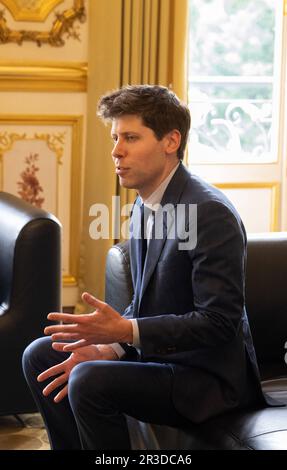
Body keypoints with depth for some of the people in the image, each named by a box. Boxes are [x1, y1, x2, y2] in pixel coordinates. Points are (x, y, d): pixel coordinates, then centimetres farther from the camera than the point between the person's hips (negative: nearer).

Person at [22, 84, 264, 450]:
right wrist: (109, 346, -7)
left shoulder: (211, 213, -22)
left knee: (89, 380, -28)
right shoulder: (145, 205, 7)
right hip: (157, 352, 9)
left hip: (210, 375, -9)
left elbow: (219, 321, -24)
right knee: (39, 356, 6)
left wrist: (125, 331, -28)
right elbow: (145, 303, 12)